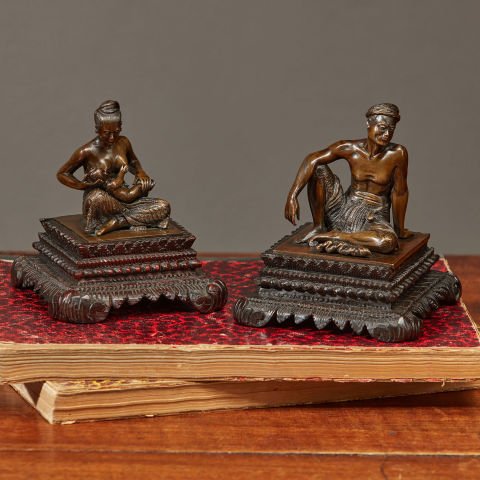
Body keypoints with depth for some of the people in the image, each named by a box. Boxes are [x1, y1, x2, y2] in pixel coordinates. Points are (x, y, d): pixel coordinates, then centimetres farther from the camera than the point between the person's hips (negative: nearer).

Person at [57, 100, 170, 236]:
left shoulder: (123, 143, 2)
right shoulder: (86, 152, -12)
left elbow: (133, 161, 24)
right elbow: (62, 174, -1)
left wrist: (140, 172, 1)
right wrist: (85, 185, -16)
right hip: (100, 204, -5)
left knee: (163, 207, -16)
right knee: (97, 196, -43)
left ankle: (118, 222, -21)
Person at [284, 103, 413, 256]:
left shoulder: (397, 153, -15)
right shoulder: (351, 148, -10)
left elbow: (400, 192, -8)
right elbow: (313, 159, -19)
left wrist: (399, 229, 1)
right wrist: (292, 196, -32)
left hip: (374, 218, -2)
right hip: (343, 210, 2)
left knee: (389, 242, -37)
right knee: (318, 169, -16)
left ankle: (331, 236, -21)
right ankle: (319, 227, -7)